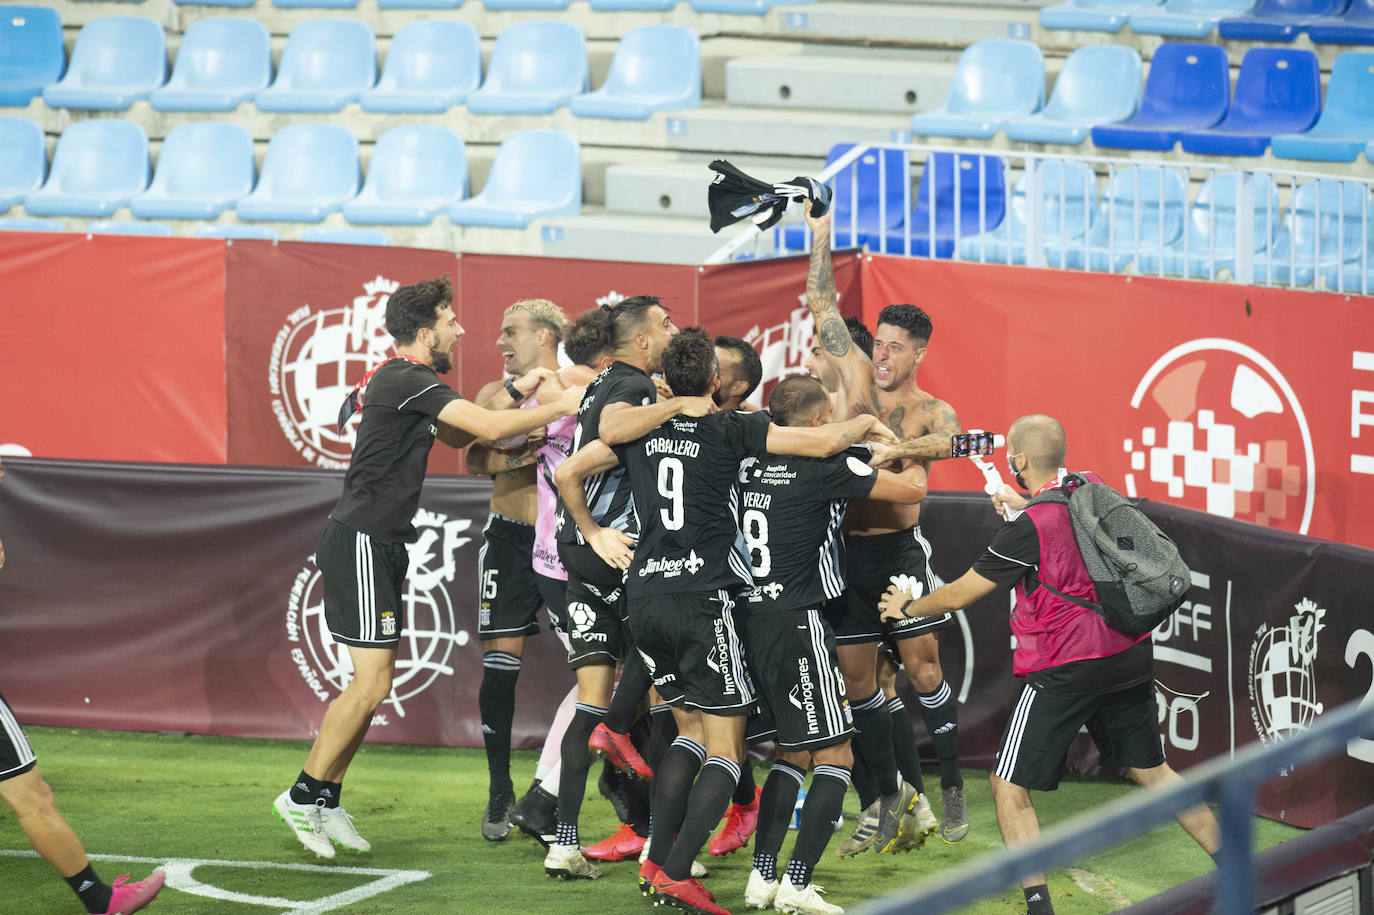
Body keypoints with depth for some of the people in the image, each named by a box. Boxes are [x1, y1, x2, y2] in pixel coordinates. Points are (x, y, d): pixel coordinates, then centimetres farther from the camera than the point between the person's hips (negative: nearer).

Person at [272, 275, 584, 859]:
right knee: (372, 682, -10)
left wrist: (519, 397, 12)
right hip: (360, 544, -10)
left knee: (371, 682, 10)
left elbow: (458, 435, 25)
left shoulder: (401, 382, 16)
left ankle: (326, 802, 13)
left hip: (379, 546, 10)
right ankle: (304, 795, -4)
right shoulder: (407, 380, -16)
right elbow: (490, 428, -21)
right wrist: (559, 408, -10)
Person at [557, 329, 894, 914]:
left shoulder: (641, 429, 10)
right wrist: (864, 423, 13)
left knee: (692, 730, 20)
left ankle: (658, 859, 9)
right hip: (702, 601, -6)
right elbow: (823, 443, -7)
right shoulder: (733, 430, -3)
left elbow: (567, 473, 16)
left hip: (644, 597, 6)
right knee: (726, 749, 0)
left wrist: (593, 532, 28)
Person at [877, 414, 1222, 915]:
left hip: (1066, 671, -7)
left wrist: (906, 606, 10)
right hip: (1129, 657, 7)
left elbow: (959, 595, -7)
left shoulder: (1027, 529, -17)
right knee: (1151, 770, 20)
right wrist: (1023, 504, 32)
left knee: (1009, 786, 1)